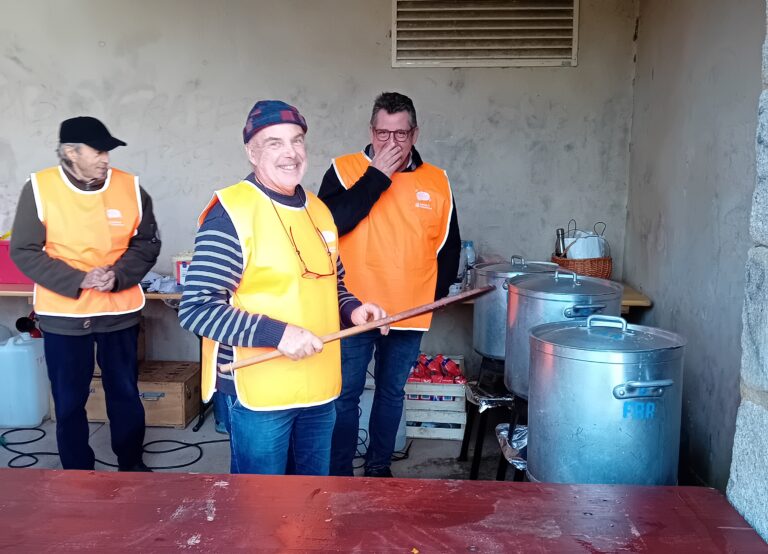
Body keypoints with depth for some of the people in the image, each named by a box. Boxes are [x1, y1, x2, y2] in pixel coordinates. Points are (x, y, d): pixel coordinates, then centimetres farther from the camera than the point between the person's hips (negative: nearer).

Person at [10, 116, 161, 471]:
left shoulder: (130, 186, -4)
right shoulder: (40, 188, -9)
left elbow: (147, 242, 4)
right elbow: (23, 251, -7)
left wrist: (119, 274, -14)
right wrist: (77, 280, -19)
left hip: (120, 310, 2)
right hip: (62, 314, -1)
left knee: (125, 393, 14)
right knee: (69, 401, 9)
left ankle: (131, 464, 34)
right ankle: (77, 473, 29)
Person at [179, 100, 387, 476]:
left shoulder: (318, 209, 9)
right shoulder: (231, 211, -16)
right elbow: (196, 309, -19)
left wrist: (352, 310, -1)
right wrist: (277, 333, -26)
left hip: (319, 388, 7)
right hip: (259, 392, -7)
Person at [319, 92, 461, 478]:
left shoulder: (436, 181, 3)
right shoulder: (345, 169, -5)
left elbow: (449, 245, 11)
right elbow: (330, 223, -22)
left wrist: (436, 294, 4)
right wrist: (377, 176, -20)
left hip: (410, 314, 3)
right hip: (354, 311, -3)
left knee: (392, 392, 17)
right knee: (345, 395, 5)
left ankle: (379, 467, 34)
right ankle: (338, 474, 21)